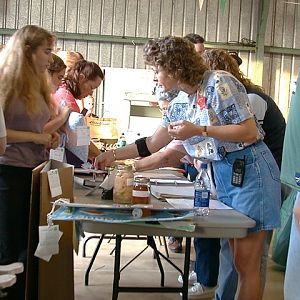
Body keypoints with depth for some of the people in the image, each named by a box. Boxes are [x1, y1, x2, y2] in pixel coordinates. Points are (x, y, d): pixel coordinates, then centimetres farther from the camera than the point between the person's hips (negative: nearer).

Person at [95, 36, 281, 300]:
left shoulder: (219, 83, -12)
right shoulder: (180, 103, 12)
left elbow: (250, 132, -15)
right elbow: (153, 144, 19)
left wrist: (199, 130, -18)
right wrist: (113, 155, 18)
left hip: (250, 170, -8)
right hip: (223, 175, 8)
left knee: (246, 263, -4)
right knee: (235, 258, 11)